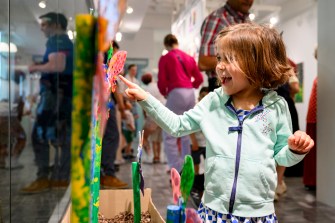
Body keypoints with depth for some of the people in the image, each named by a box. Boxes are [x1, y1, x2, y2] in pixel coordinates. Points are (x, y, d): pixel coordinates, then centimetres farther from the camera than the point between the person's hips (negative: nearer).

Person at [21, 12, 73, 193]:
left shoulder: (57, 40, -6)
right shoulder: (67, 42, 24)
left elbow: (58, 66, -22)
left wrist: (36, 67, -8)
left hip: (56, 93, -10)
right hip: (66, 94, 10)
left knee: (39, 134, -10)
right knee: (61, 138, 7)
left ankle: (42, 179, -11)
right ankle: (61, 178, 10)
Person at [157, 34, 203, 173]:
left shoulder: (165, 58, 1)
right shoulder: (189, 58, 16)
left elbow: (162, 81, -3)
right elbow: (199, 78, 16)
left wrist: (164, 93, 14)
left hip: (176, 94, -6)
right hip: (190, 95, 6)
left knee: (169, 136, -3)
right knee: (186, 134, 15)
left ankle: (177, 172, -10)